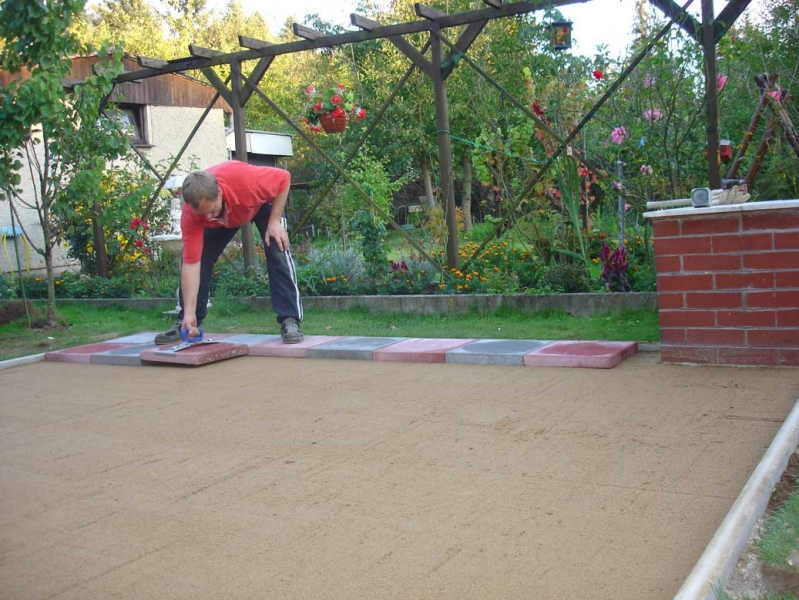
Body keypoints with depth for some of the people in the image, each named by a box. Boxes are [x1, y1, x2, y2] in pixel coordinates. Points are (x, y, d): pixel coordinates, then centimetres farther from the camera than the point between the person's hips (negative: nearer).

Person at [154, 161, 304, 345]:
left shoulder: (245, 178, -45)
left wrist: (274, 221, -28)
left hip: (261, 202, -2)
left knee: (278, 252, -21)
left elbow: (283, 178, -26)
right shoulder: (190, 215, -36)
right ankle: (185, 323, 4)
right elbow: (191, 263, -32)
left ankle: (290, 321, -16)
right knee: (198, 257, -9)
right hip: (222, 218, 2)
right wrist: (189, 313, -36)